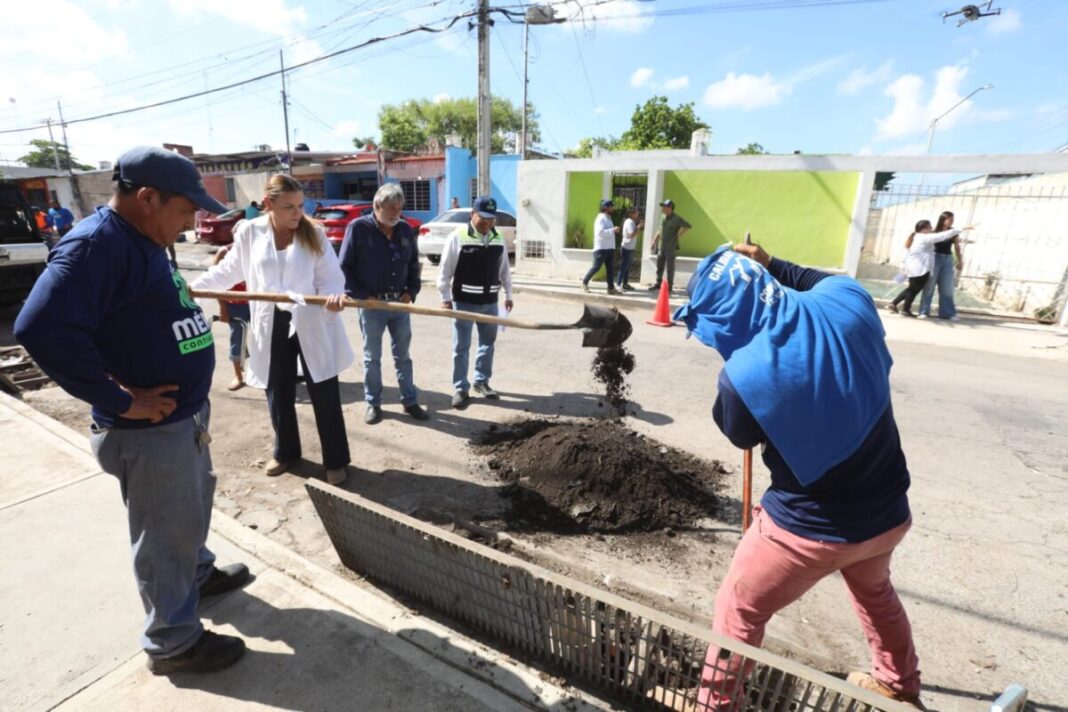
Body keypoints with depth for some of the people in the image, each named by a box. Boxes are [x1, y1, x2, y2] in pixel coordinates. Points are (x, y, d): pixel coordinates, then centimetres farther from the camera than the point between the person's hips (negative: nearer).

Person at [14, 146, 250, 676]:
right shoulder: (98, 244, -23)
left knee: (192, 508, 29)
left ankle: (196, 574, 54)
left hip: (186, 415, 9)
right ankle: (173, 642, 30)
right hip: (151, 431, -9)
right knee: (165, 537, 9)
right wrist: (120, 401, -27)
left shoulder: (141, 240, 8)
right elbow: (42, 329, -34)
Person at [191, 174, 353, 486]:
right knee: (278, 394, 15)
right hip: (271, 326, 2)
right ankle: (285, 452, 38)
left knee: (325, 395, 2)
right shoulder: (249, 232, 0)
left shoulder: (314, 233, -5)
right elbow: (229, 270, 12)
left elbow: (330, 277, -9)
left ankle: (335, 461, 18)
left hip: (311, 325, -2)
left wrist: (334, 296, -30)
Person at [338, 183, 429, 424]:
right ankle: (373, 403, 23)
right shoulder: (358, 228, -8)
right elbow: (344, 268, -7)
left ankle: (410, 401, 23)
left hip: (400, 304, 4)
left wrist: (411, 291, 3)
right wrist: (361, 296, -12)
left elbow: (414, 264, 15)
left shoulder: (406, 230, 5)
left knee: (403, 356, 12)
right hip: (371, 305, -3)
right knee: (372, 358, 9)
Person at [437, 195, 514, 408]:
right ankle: (460, 388, 14)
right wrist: (445, 297, -9)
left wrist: (508, 294, 15)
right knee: (461, 347, 3)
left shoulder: (498, 239, 7)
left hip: (490, 302, 5)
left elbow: (504, 269, 15)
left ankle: (482, 381, 31)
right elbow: (445, 270, -7)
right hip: (464, 302, -5)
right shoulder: (458, 237, -9)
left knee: (488, 343, 15)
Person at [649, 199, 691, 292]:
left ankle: (669, 286, 9)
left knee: (670, 267, 1)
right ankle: (658, 284, 22)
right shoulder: (663, 217, 10)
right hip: (662, 246, 6)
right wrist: (654, 241, 14)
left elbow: (687, 226, -15)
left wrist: (678, 235, -12)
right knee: (659, 266, 11)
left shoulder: (676, 218, -11)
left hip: (671, 247, -6)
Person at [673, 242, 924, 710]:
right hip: (887, 512, 7)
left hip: (810, 527, -6)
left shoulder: (746, 374, -31)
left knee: (738, 610, 18)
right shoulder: (850, 302, -15)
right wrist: (771, 268, 9)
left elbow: (736, 431, -8)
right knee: (875, 590, 38)